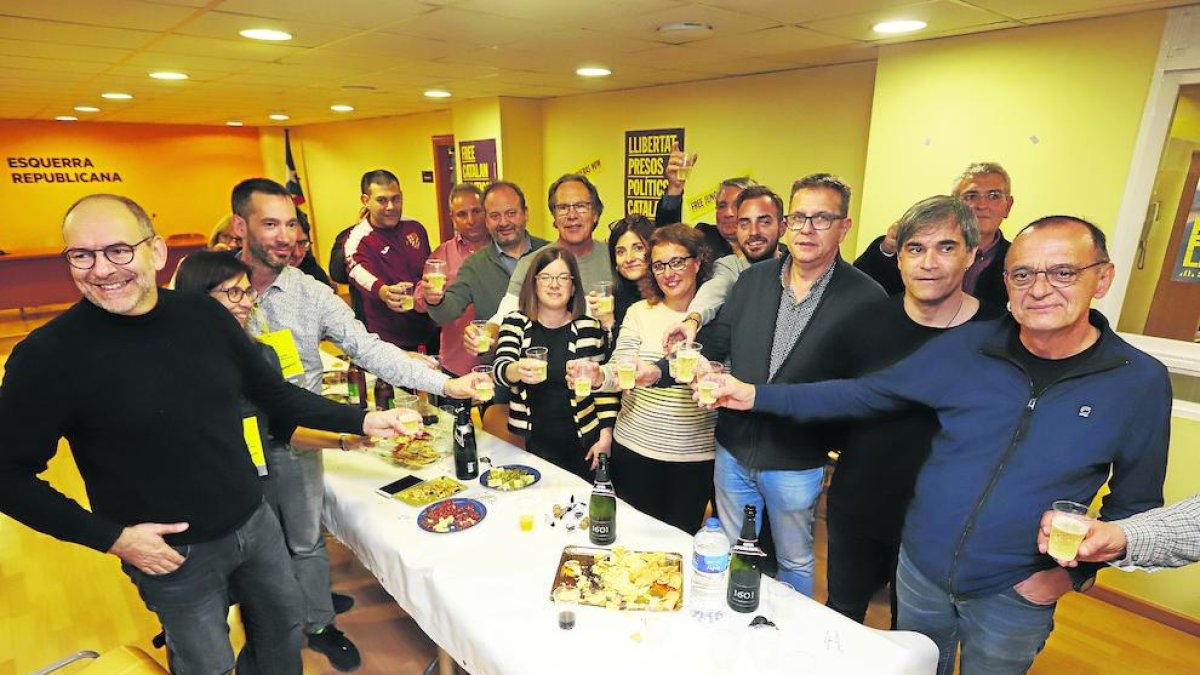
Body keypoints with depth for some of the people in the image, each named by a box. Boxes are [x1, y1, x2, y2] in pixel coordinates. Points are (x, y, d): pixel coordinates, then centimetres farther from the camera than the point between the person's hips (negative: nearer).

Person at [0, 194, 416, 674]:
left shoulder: (204, 316, -6)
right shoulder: (48, 355, -16)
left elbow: (273, 393, 4)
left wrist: (362, 422, 0)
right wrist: (112, 538, -15)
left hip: (256, 523, 4)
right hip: (171, 554, -3)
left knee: (282, 636, 21)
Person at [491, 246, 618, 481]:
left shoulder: (589, 328, -3)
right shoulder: (516, 323, -1)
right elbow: (499, 369, -15)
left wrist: (605, 437, -1)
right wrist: (518, 371, -37)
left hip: (581, 442, 0)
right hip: (529, 442, 0)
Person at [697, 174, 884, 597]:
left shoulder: (865, 298, -13)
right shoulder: (753, 279, -1)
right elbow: (715, 341, 2)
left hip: (796, 462, -4)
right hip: (733, 449, 4)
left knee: (795, 562, 20)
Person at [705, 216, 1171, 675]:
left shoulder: (1141, 383, -12)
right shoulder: (963, 348, -11)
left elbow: (1136, 503, 0)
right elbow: (864, 394, -8)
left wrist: (1075, 572, -11)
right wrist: (757, 396, -14)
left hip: (1013, 596, -1)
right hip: (920, 566, 2)